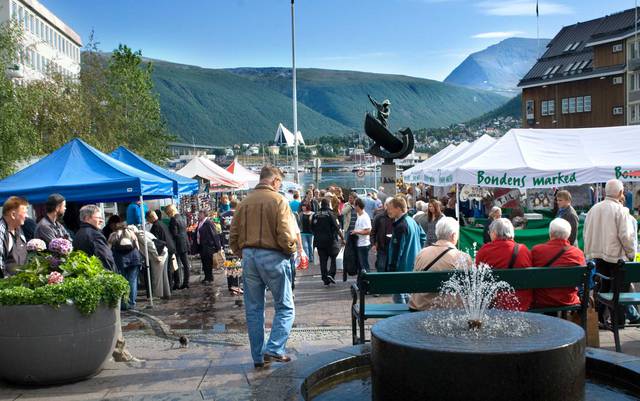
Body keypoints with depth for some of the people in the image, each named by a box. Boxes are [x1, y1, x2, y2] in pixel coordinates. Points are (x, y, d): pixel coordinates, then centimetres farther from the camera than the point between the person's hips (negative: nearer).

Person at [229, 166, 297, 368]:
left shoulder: (245, 202, 9)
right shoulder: (278, 200, -7)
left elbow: (233, 237, 8)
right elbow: (285, 236, -16)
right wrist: (291, 250, 2)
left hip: (248, 256, 5)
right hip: (273, 256, -5)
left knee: (253, 310, 11)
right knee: (285, 307, 7)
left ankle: (258, 357, 16)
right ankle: (274, 349, -6)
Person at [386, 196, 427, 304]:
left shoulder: (400, 226, -20)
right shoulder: (412, 221, 9)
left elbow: (397, 250, -21)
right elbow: (423, 236, 21)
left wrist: (391, 269, -18)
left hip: (402, 269, -10)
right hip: (414, 266, 10)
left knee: (398, 297, -3)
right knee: (406, 295, 20)